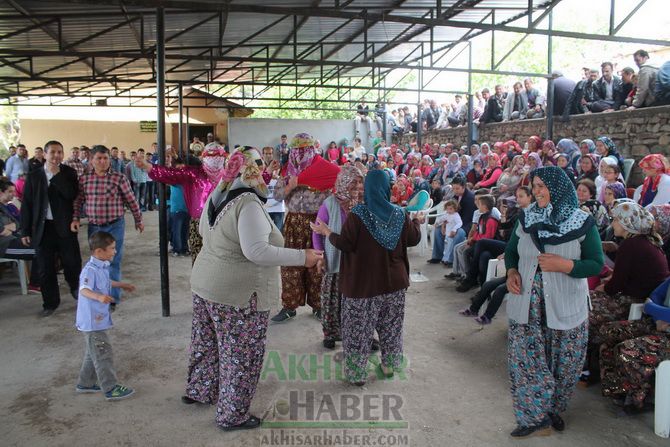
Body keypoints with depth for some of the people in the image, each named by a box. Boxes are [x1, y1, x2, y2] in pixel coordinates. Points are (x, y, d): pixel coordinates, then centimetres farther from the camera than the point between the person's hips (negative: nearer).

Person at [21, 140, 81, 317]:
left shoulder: (69, 173, 1)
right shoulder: (33, 175, 4)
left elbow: (72, 195, -16)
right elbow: (26, 204, 4)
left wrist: (56, 174, -15)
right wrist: (25, 231, 1)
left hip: (65, 227, -1)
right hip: (42, 228, 1)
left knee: (72, 263, 3)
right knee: (45, 268, 7)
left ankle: (76, 288, 33)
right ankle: (50, 302, 22)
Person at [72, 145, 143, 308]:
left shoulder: (119, 178, -8)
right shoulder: (84, 179, 1)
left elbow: (131, 200, 0)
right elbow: (78, 201, 10)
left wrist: (138, 221, 6)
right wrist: (75, 219, -3)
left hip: (115, 226, -3)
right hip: (94, 226, 3)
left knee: (113, 262, 0)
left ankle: (113, 298, 9)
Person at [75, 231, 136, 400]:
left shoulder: (103, 267, 7)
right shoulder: (90, 270, -23)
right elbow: (84, 290, -36)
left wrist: (121, 285, 37)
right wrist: (99, 297, -53)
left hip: (98, 319, 10)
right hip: (93, 321, -10)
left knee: (93, 353, 22)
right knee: (103, 354, -2)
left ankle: (85, 383, 36)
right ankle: (111, 389, 6)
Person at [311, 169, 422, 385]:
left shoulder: (357, 214, -16)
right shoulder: (399, 214, -4)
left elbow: (344, 244, -15)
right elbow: (413, 239, 6)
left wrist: (326, 232, 2)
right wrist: (417, 222, 26)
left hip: (363, 283, -4)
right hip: (394, 282, 4)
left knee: (359, 328, 8)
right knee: (390, 325, 20)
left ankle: (357, 373, 15)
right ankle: (389, 365, 32)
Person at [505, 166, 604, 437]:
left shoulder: (582, 223, -7)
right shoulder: (526, 218, 3)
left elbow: (596, 264, -5)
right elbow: (511, 250, 14)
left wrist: (564, 265, -21)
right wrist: (511, 271, -6)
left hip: (565, 306, -2)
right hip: (527, 304, 2)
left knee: (563, 363, 8)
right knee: (525, 359, 2)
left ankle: (553, 410, 31)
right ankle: (535, 416, 18)